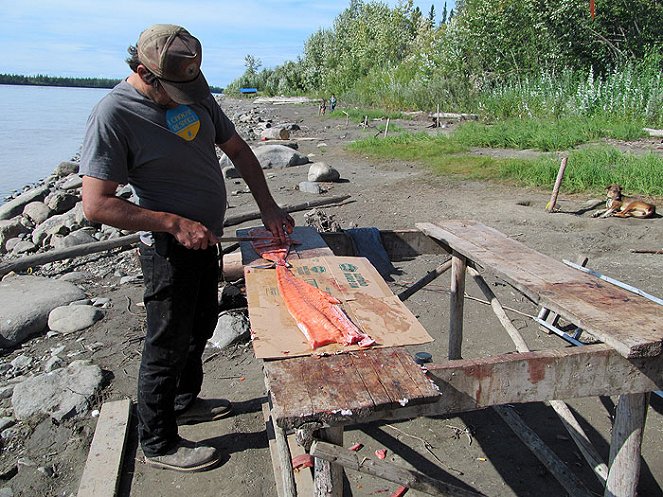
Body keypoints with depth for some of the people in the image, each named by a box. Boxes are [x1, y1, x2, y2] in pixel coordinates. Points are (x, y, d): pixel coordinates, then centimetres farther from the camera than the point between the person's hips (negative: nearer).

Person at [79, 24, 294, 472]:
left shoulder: (196, 91, -1)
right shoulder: (114, 115, -22)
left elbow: (237, 149, 8)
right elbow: (97, 205, -25)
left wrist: (269, 208, -1)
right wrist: (175, 224, -29)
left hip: (205, 239, 8)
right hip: (170, 249, -8)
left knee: (201, 326, 23)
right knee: (167, 345, 6)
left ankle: (184, 401, 46)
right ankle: (159, 444, 26)